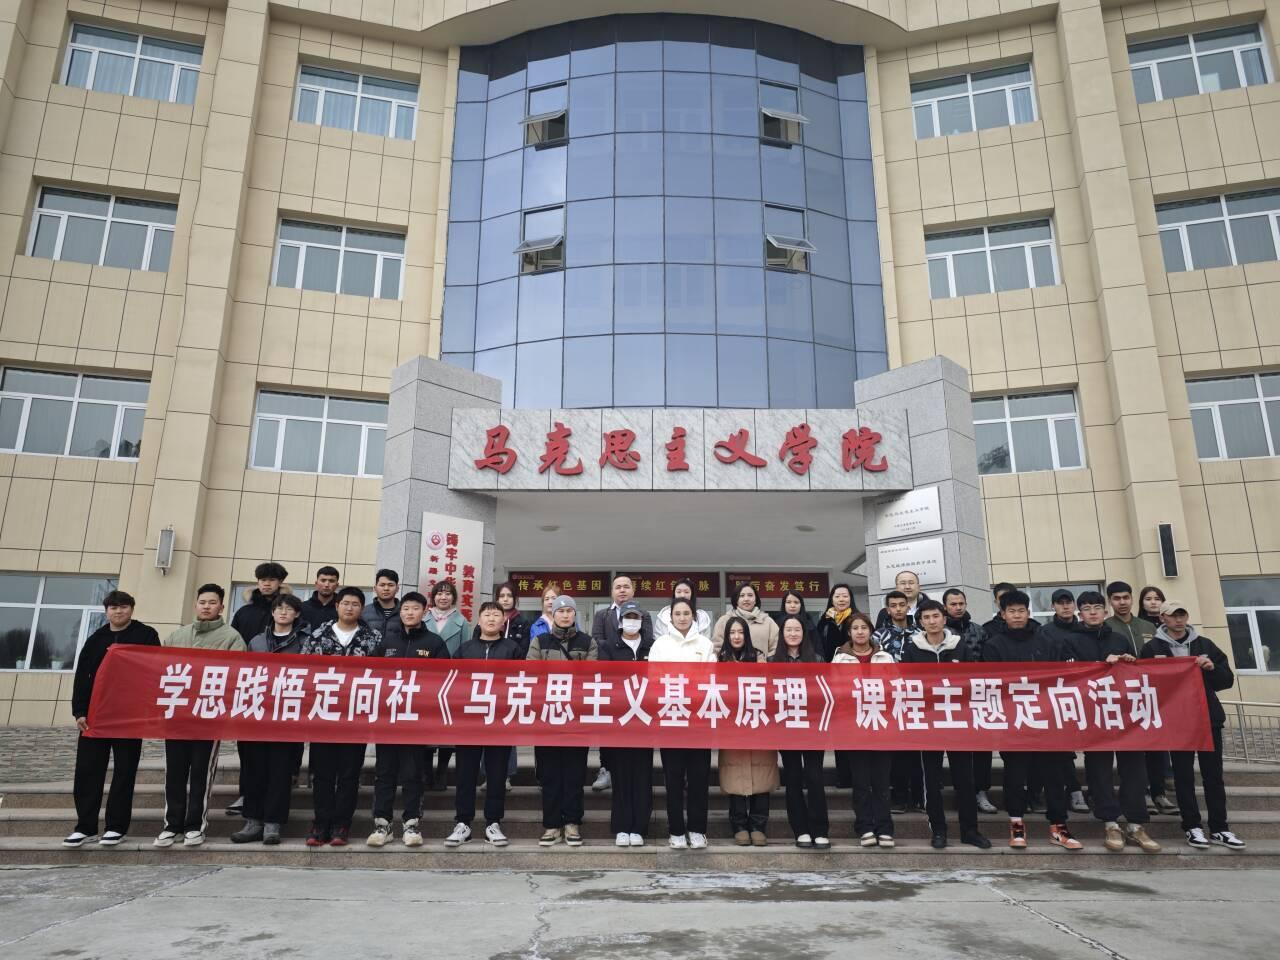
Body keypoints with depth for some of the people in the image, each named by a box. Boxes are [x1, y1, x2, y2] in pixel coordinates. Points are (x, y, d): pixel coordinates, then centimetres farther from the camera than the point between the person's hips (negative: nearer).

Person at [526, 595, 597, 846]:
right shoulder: (539, 642, 8)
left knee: (575, 770, 4)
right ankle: (551, 824, 12)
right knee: (549, 771, 4)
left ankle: (572, 823, 13)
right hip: (546, 713, 0)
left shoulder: (588, 642, 8)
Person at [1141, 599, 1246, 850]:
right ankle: (1193, 826, 11)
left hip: (1209, 717, 3)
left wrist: (1213, 668, -11)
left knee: (1213, 774, 6)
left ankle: (1219, 828, 14)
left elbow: (1227, 680, 8)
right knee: (1184, 775, 3)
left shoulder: (1205, 644, 8)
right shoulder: (1152, 647, -2)